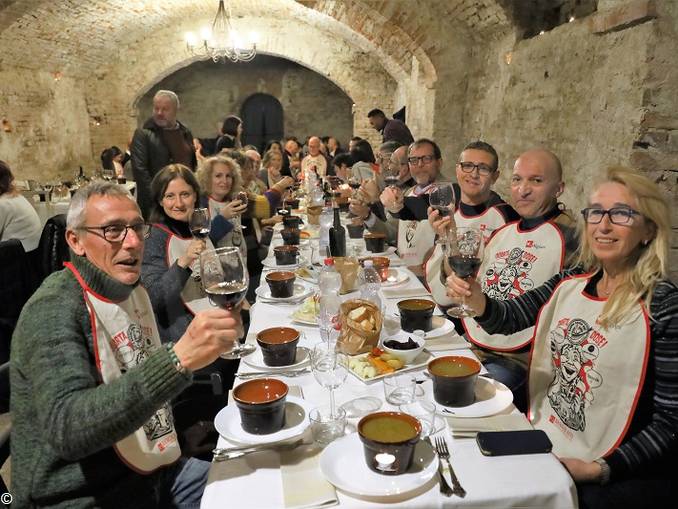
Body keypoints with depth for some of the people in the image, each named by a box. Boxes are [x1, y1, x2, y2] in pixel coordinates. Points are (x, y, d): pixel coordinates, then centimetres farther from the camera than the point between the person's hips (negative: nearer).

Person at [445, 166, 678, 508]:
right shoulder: (571, 282, 0)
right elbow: (507, 320, -2)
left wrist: (601, 469, -20)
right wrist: (476, 299, -23)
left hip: (621, 473, -5)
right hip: (543, 440, 5)